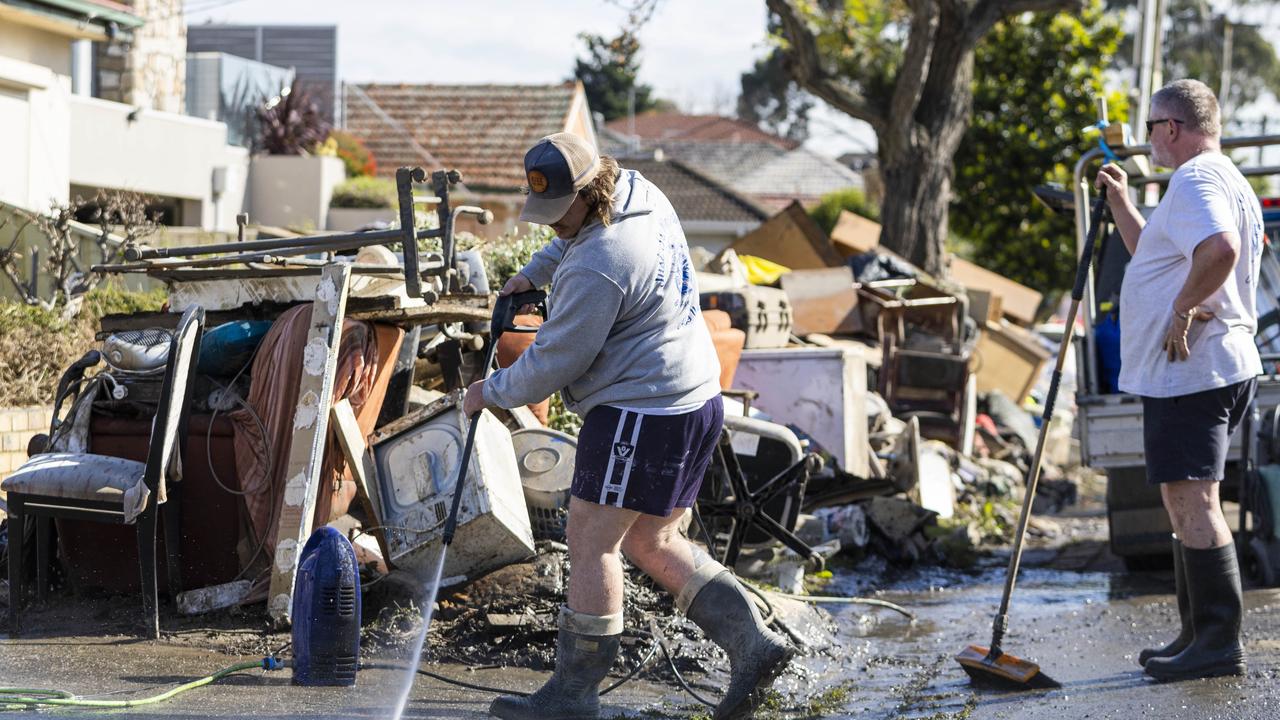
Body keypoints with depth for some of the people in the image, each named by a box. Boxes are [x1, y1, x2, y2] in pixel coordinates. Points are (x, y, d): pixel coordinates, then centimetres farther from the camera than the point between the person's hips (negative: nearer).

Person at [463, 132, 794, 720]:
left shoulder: (597, 268, -23)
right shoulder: (638, 192, 6)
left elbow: (555, 360, -16)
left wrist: (492, 391, 0)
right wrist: (534, 273, 18)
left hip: (641, 416, -10)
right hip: (693, 402, 10)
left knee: (591, 541, -2)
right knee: (652, 543, 16)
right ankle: (751, 642, 7)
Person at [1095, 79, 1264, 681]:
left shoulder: (1196, 179, -13)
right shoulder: (1221, 181, 23)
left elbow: (1220, 249, -34)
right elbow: (1160, 258, 37)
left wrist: (1183, 309, -22)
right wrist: (1121, 207, 31)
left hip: (1190, 372, -11)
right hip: (1203, 368, 11)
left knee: (1192, 501, -11)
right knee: (1185, 501, 15)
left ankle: (1220, 642, -11)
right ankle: (1199, 635, 21)